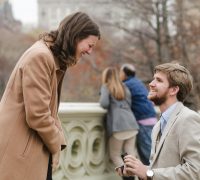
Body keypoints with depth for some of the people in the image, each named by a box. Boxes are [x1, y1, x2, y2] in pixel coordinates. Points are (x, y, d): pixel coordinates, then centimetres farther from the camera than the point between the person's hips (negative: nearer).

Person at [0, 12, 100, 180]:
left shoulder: (56, 58, 16)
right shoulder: (40, 56, -18)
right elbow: (37, 114, -21)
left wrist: (58, 143, 3)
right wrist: (56, 146, -6)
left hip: (37, 151, 10)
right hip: (20, 152, -10)